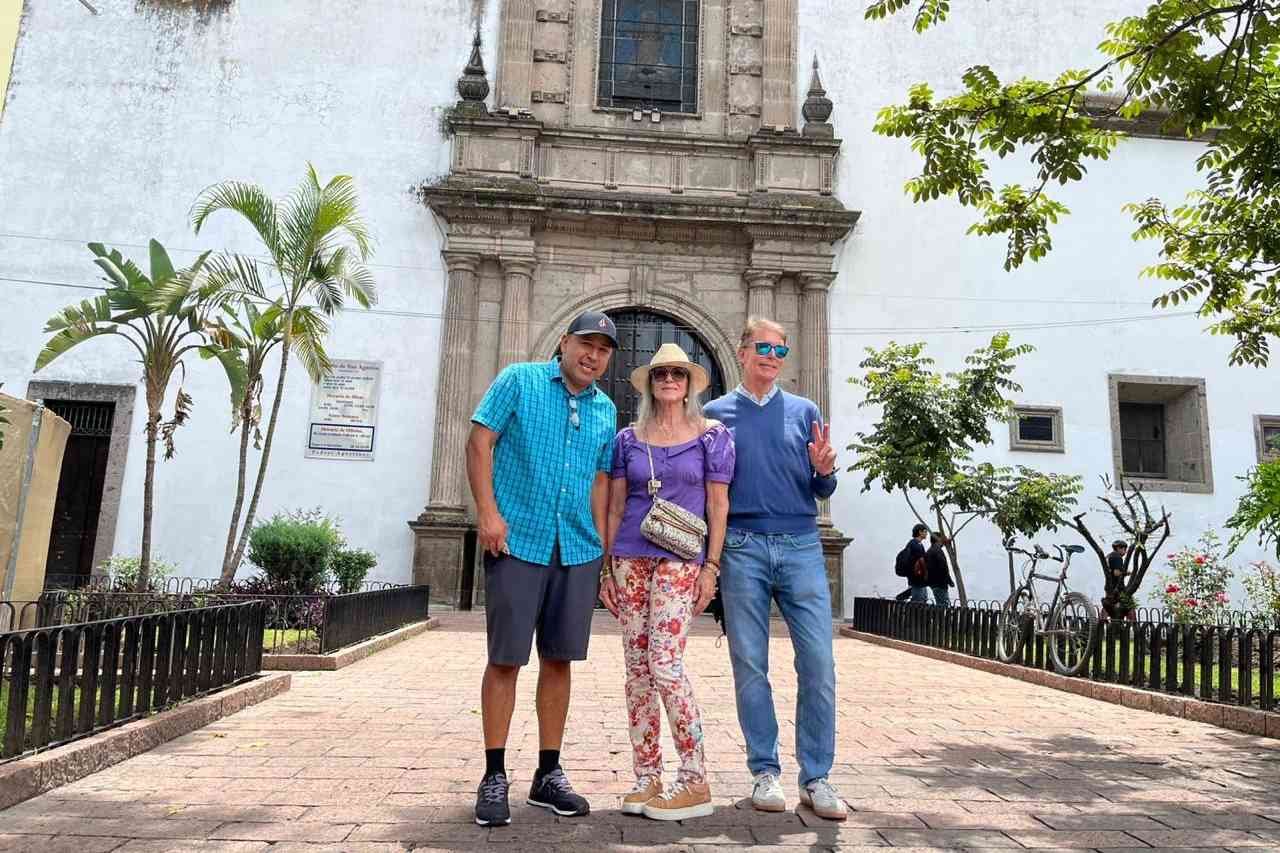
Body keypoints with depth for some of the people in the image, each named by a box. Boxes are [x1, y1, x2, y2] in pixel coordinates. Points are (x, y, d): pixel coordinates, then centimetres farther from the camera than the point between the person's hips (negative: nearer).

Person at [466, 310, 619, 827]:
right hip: (517, 542, -4)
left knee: (559, 660, 9)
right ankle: (494, 778, 12)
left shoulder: (606, 410, 14)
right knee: (505, 659, 0)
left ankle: (548, 774, 21)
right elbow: (479, 442, -4)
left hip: (578, 551, 5)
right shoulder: (519, 380, 1)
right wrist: (488, 512, -13)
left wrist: (602, 546, 12)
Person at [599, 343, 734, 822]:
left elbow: (718, 505, 1)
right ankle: (646, 779, 14)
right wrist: (606, 568, 8)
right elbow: (615, 507, 12)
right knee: (637, 670, 4)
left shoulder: (711, 435, 4)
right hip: (630, 557, 4)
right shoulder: (628, 439, 12)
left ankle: (695, 783, 0)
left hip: (680, 559, -4)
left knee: (665, 666, -12)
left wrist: (711, 567, -6)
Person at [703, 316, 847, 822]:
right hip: (742, 548, -1)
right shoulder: (715, 414, 10)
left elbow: (822, 492, 11)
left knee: (818, 663, -4)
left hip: (801, 546, 1)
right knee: (750, 666, 3)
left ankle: (816, 778, 7)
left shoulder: (804, 412, 13)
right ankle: (765, 772, 16)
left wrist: (824, 470, -10)